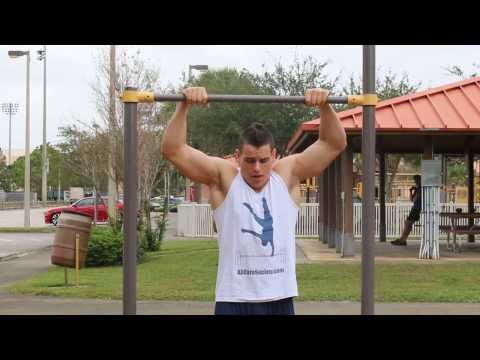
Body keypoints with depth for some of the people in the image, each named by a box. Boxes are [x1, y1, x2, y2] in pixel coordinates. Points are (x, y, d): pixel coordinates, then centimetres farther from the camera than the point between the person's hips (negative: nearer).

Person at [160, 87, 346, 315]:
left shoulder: (288, 174, 5)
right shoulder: (223, 176, -1)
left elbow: (335, 143, 3)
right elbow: (172, 149, -7)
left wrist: (324, 106, -11)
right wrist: (184, 106, -17)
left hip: (279, 299, 2)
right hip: (234, 301, -2)